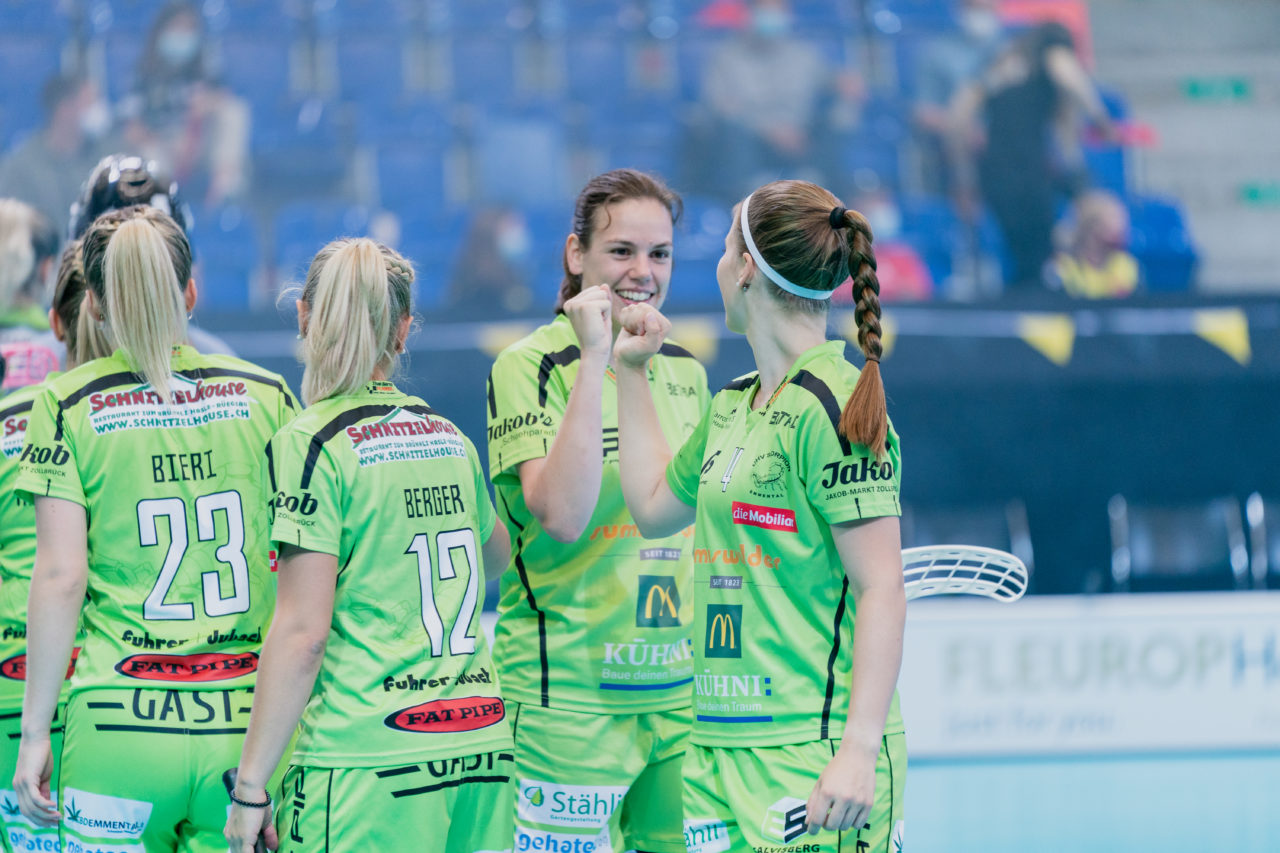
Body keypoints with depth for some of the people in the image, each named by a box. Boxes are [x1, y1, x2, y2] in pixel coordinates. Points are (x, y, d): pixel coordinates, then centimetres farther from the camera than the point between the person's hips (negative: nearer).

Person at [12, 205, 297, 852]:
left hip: (120, 724, -2)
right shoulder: (266, 396, 6)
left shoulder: (66, 408, -1)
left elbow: (60, 576, -5)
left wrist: (34, 730, 0)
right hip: (244, 723, 2)